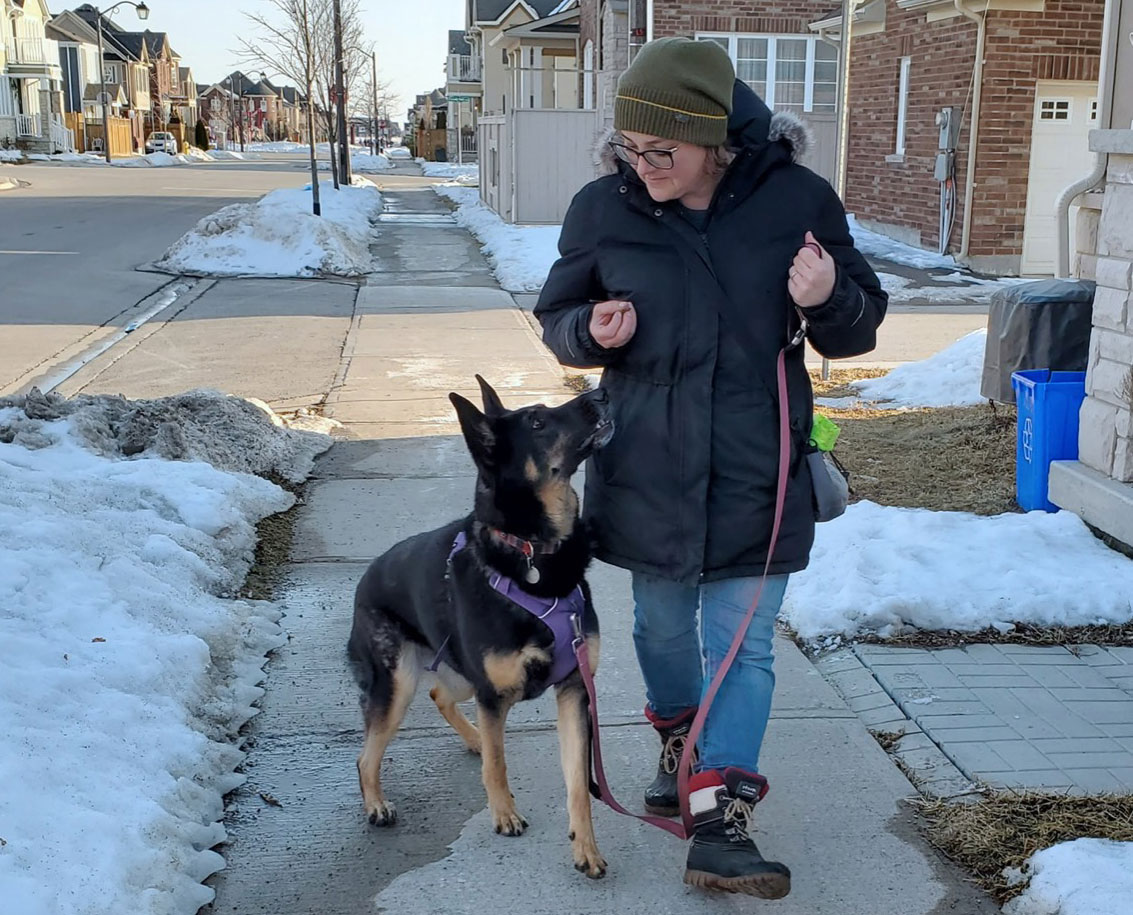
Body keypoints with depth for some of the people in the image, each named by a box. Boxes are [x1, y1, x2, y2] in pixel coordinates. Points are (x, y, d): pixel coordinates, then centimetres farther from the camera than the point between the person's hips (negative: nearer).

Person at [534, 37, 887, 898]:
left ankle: (721, 823, 10)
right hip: (647, 467, 2)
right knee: (662, 626, 19)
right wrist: (590, 332, -18)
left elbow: (861, 327, 0)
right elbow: (557, 318, 5)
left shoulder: (798, 200, -9)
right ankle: (679, 744, 47)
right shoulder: (603, 206, -7)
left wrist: (830, 301, -23)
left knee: (743, 647, 2)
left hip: (758, 473, -1)